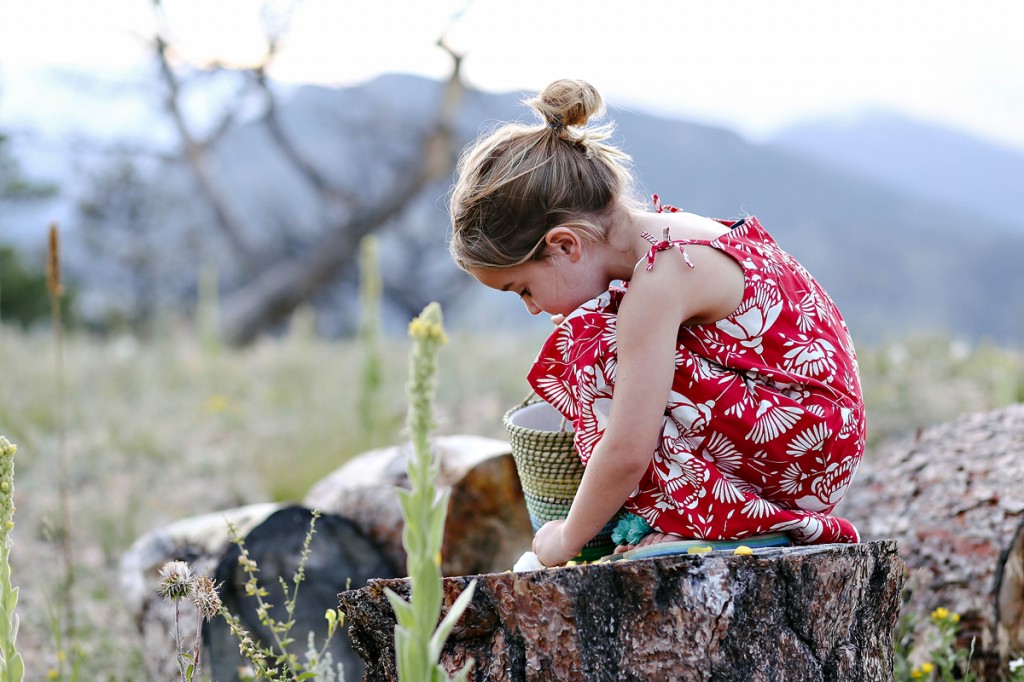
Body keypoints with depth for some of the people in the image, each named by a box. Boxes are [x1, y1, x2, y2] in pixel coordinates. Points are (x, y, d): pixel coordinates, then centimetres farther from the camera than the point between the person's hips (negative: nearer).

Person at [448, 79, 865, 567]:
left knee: (595, 348, -17)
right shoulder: (665, 230, 4)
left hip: (804, 453, -10)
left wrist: (566, 540, -11)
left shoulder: (659, 277, -23)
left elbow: (628, 452, -25)